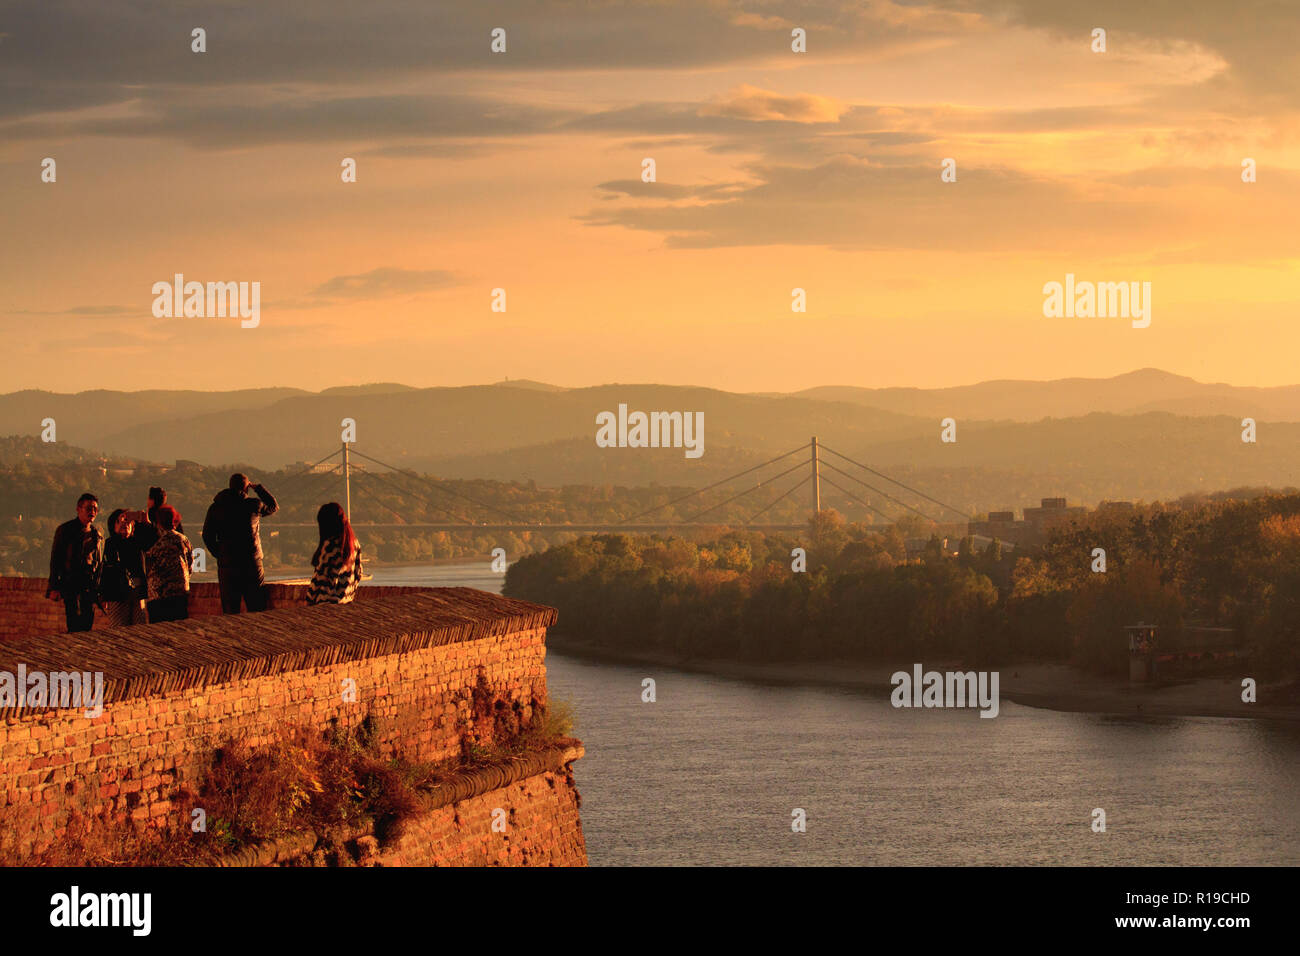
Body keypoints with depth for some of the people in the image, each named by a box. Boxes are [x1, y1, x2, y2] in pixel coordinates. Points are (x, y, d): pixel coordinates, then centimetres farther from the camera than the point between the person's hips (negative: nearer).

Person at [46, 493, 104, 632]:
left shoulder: (98, 533, 14)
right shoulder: (65, 530, 0)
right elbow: (55, 559, -2)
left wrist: (100, 590, 16)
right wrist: (54, 588, -9)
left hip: (91, 587, 5)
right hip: (71, 584, -5)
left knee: (87, 625, 1)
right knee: (75, 625, -13)